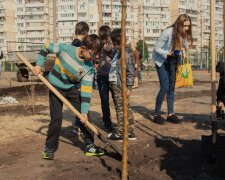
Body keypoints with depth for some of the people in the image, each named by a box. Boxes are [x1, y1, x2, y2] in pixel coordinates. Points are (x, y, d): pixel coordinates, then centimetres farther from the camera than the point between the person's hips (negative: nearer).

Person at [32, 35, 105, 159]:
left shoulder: (89, 67, -15)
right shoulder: (64, 49, -22)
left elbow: (86, 89, -16)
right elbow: (46, 46, -4)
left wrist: (84, 111, -21)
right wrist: (39, 65, -10)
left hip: (72, 89, 3)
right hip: (56, 87, -3)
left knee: (83, 116, -2)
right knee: (57, 117, -9)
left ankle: (90, 146, 13)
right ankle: (49, 148, 10)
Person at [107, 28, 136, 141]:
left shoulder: (126, 53, -11)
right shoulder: (116, 52, 17)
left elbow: (130, 71, -14)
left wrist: (129, 87, -16)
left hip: (121, 86, -9)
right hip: (115, 84, 9)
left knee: (121, 109, -3)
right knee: (126, 109, 13)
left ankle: (119, 134, 5)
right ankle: (130, 133, 21)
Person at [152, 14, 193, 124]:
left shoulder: (184, 33, -3)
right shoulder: (168, 32, -24)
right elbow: (156, 48, -19)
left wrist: (182, 49, -8)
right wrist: (169, 54, -28)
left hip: (173, 61, 7)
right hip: (161, 60, -6)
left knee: (171, 87, 6)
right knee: (165, 88, -12)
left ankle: (170, 114, 12)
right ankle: (156, 114, -1)